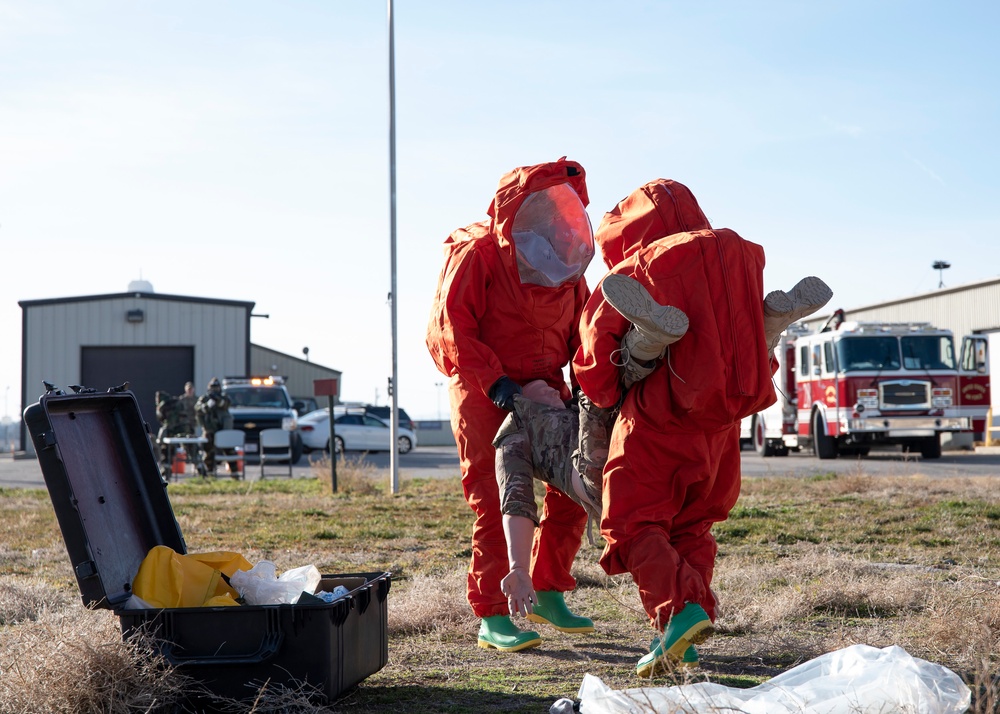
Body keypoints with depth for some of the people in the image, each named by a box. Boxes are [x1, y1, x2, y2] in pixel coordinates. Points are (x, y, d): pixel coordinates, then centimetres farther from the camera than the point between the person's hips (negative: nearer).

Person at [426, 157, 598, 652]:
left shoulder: (565, 265, 6)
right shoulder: (476, 255, -13)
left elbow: (582, 331, 12)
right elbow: (450, 331, -18)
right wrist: (497, 385, -24)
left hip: (542, 388, 6)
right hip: (482, 390, -6)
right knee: (498, 501, -11)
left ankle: (548, 592, 21)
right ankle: (491, 618, -5)